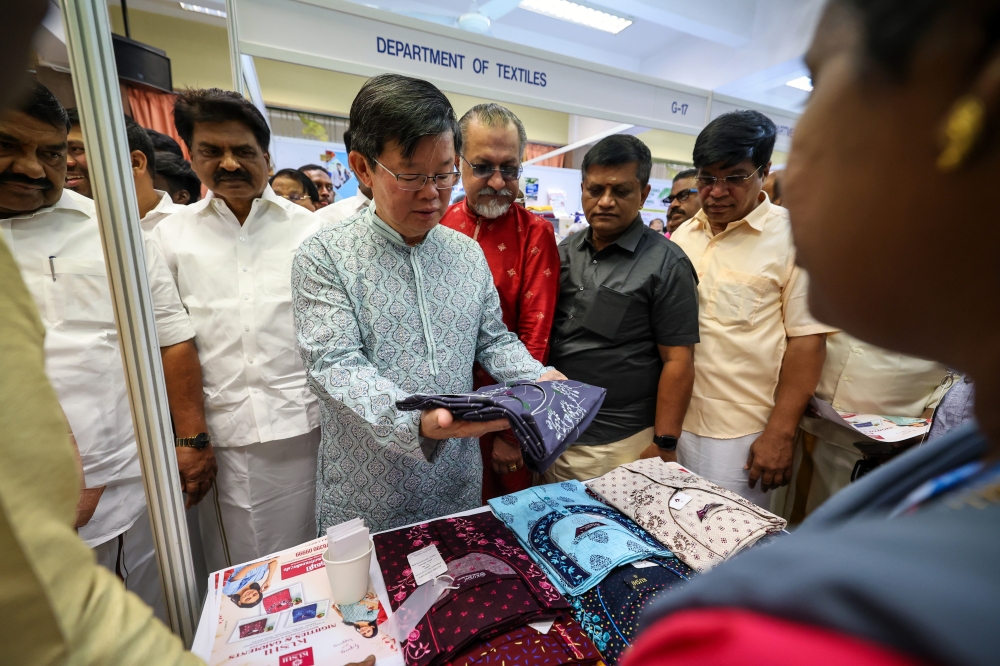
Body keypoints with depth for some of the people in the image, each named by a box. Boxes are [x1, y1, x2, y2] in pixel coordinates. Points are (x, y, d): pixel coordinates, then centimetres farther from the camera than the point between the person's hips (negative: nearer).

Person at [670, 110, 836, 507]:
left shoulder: (792, 238, -7)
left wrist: (780, 434, -11)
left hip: (741, 433, -4)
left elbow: (807, 340, -9)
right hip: (675, 420, 5)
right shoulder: (683, 235, 8)